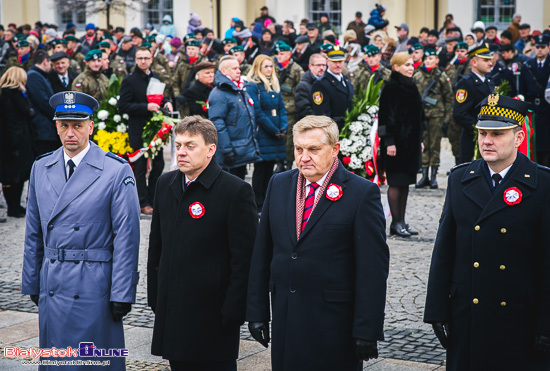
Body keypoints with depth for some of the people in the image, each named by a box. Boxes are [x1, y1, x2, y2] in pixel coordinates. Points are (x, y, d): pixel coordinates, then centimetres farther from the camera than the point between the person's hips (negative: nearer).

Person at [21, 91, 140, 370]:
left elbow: (126, 236, -8)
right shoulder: (40, 168, 8)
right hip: (52, 287, 4)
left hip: (95, 287, -4)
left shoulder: (117, 171, -7)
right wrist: (32, 284, 12)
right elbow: (33, 233, 13)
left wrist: (122, 294, -11)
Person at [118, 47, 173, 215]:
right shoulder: (129, 80, -7)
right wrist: (146, 107, -22)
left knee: (159, 163, 9)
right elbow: (123, 106, -14)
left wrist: (166, 102, 3)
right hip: (138, 130, -6)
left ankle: (152, 199, 22)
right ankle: (143, 203, 7)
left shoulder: (155, 78, 12)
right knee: (140, 167, 0)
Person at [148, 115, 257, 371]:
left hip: (211, 312, -6)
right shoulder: (166, 184, 9)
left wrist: (233, 312, -13)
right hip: (171, 311, 6)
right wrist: (154, 297, 13)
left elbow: (244, 260, -11)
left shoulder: (236, 191, -11)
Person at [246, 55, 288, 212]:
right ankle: (259, 205, 2)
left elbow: (281, 108, 14)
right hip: (261, 133, -7)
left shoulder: (275, 86, 16)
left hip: (276, 134, 7)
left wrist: (283, 128, -3)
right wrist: (274, 131, -13)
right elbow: (257, 112, -12)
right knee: (260, 169, -3)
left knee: (269, 168, 9)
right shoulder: (252, 86, -6)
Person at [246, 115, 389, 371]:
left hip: (335, 322, -4)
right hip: (284, 318, 4)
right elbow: (262, 253, 10)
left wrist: (367, 330, -12)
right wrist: (256, 312, 6)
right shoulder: (278, 185, 8)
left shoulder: (362, 193, -7)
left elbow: (373, 269, -10)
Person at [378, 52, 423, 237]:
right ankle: (396, 223, 3)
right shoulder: (391, 88, -11)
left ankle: (402, 221, 15)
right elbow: (387, 116, -15)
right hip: (397, 142, -8)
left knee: (406, 182, 10)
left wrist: (419, 140, 19)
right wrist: (389, 142, -19)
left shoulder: (411, 87, 15)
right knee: (396, 182, -3)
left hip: (410, 142, 8)